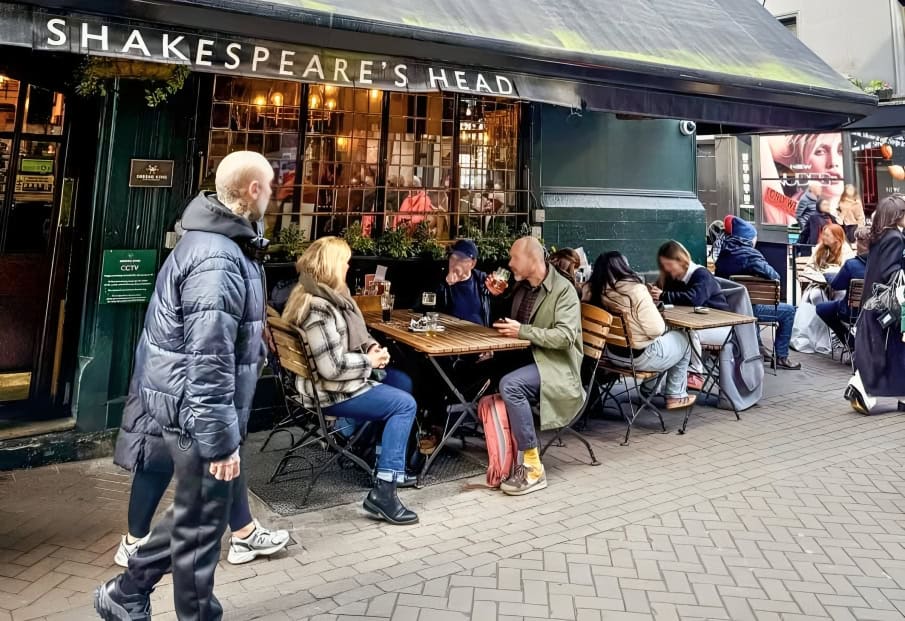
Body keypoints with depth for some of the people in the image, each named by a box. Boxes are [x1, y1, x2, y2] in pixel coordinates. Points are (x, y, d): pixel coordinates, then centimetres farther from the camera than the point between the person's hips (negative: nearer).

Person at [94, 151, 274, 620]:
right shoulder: (217, 259, -24)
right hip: (200, 413, -10)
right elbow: (209, 361, -28)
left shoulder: (213, 242, 10)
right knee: (201, 525, 8)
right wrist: (221, 438, -24)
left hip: (189, 405, 10)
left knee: (193, 515, 24)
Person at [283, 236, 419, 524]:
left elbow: (350, 335, 19)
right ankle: (383, 492, -14)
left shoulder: (330, 294, 7)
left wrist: (370, 346, 0)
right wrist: (369, 360, -16)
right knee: (405, 404, -14)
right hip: (331, 392, -11)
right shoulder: (317, 307, -27)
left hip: (342, 379, 11)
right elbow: (332, 367, -30)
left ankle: (390, 459, 26)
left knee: (403, 381, 19)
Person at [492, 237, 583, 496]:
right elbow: (506, 322, 25)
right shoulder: (521, 286, 12)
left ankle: (533, 468, -23)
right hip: (526, 357, 8)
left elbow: (565, 336, -22)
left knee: (509, 385, -33)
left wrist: (522, 331, -22)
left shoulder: (563, 290, -11)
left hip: (556, 364, -7)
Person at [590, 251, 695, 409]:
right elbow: (656, 329, -23)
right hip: (640, 357, -6)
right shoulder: (636, 290, -28)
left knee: (666, 337, 33)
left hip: (612, 353, 7)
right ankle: (676, 396, 31)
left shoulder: (597, 292, -10)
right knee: (683, 340, 22)